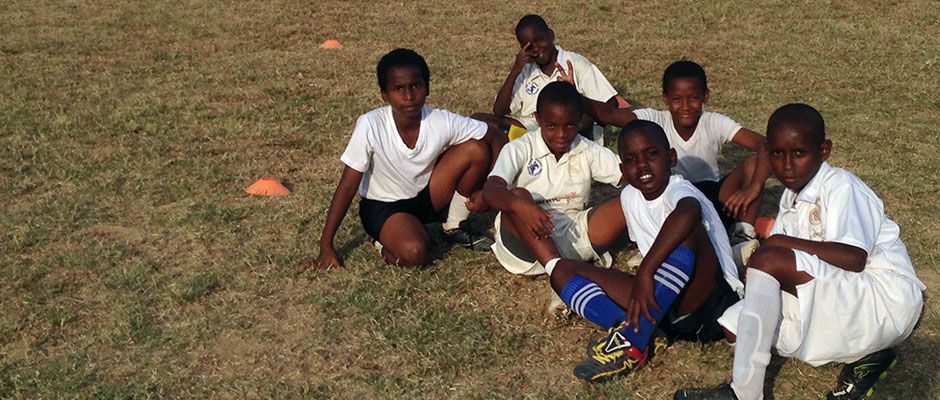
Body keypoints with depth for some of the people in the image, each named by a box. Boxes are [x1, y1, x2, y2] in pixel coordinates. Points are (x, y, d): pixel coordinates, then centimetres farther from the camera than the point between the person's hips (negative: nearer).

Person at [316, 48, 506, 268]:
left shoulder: (442, 122, -20)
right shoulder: (370, 125, -26)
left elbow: (498, 139, -9)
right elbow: (348, 186, -19)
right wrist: (326, 246, -17)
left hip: (427, 197, 4)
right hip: (383, 207, -4)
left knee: (476, 149, -18)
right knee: (413, 253, -35)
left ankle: (455, 226, 3)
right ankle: (388, 242, 2)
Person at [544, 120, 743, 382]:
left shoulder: (678, 190, -16)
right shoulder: (629, 197, 6)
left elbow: (687, 213, -41)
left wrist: (646, 271, -42)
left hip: (713, 304, -7)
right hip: (661, 306, 7)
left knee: (688, 229, -35)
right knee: (564, 270, 1)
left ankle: (632, 342, -30)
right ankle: (644, 335, -21)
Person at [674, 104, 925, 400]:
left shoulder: (841, 186, -13)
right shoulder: (792, 197, 12)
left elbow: (854, 258, -25)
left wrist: (782, 242, -22)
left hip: (884, 297, -9)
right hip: (840, 298, 9)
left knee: (770, 261, -27)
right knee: (735, 323, -4)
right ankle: (863, 355, -2)